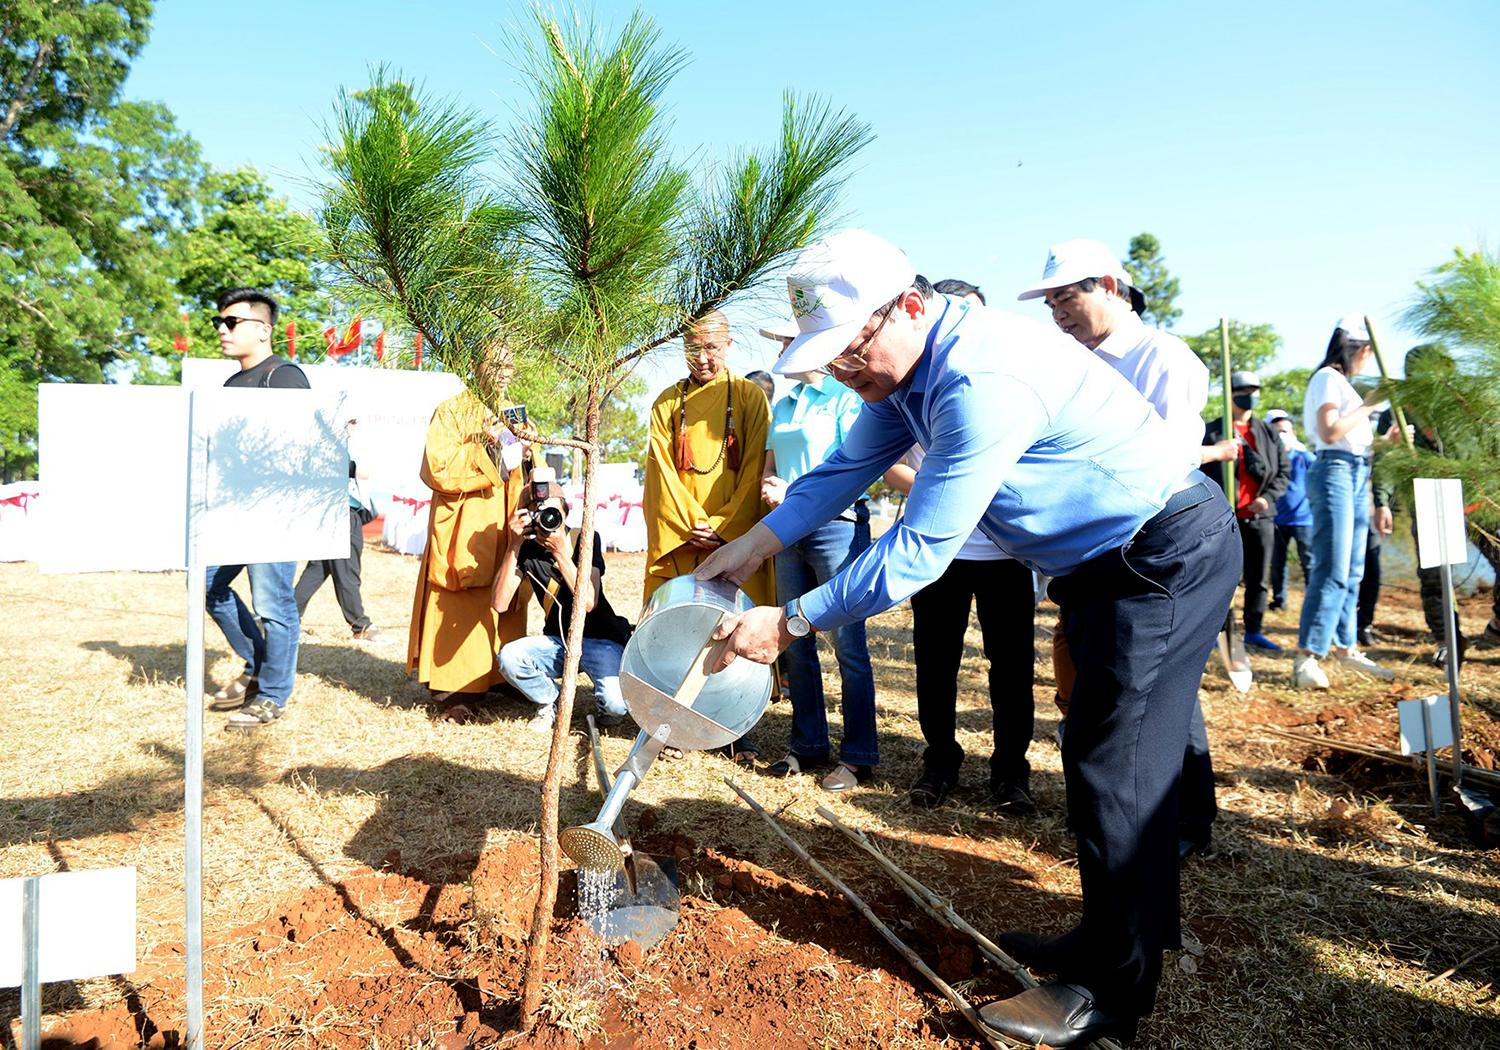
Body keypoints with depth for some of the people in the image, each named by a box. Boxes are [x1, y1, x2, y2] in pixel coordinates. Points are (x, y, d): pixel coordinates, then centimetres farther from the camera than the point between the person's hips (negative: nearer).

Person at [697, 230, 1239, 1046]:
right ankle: (1116, 936, 34)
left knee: (1114, 767, -5)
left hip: (1169, 555, -10)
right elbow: (848, 466, 10)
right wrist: (755, 545, 1)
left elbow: (919, 552, -31)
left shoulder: (982, 381, -32)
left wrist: (789, 622, -25)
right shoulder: (905, 369, 0)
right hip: (1103, 559, 10)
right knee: (1102, 755, 17)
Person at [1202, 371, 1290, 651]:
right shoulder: (1212, 431, 0)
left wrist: (1268, 497, -4)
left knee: (1259, 579, 9)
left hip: (1260, 516, 4)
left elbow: (1284, 471, 13)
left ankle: (1254, 631, 19)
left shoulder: (1268, 433, 13)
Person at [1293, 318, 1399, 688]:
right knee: (1332, 570, -15)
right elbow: (1330, 433, -18)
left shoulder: (1344, 382, 24)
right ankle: (1307, 655, -14)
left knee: (1353, 570, 10)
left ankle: (1344, 645, 16)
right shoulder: (1328, 377, -4)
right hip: (1334, 473, -10)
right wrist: (1369, 404, -12)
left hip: (1356, 477, 10)